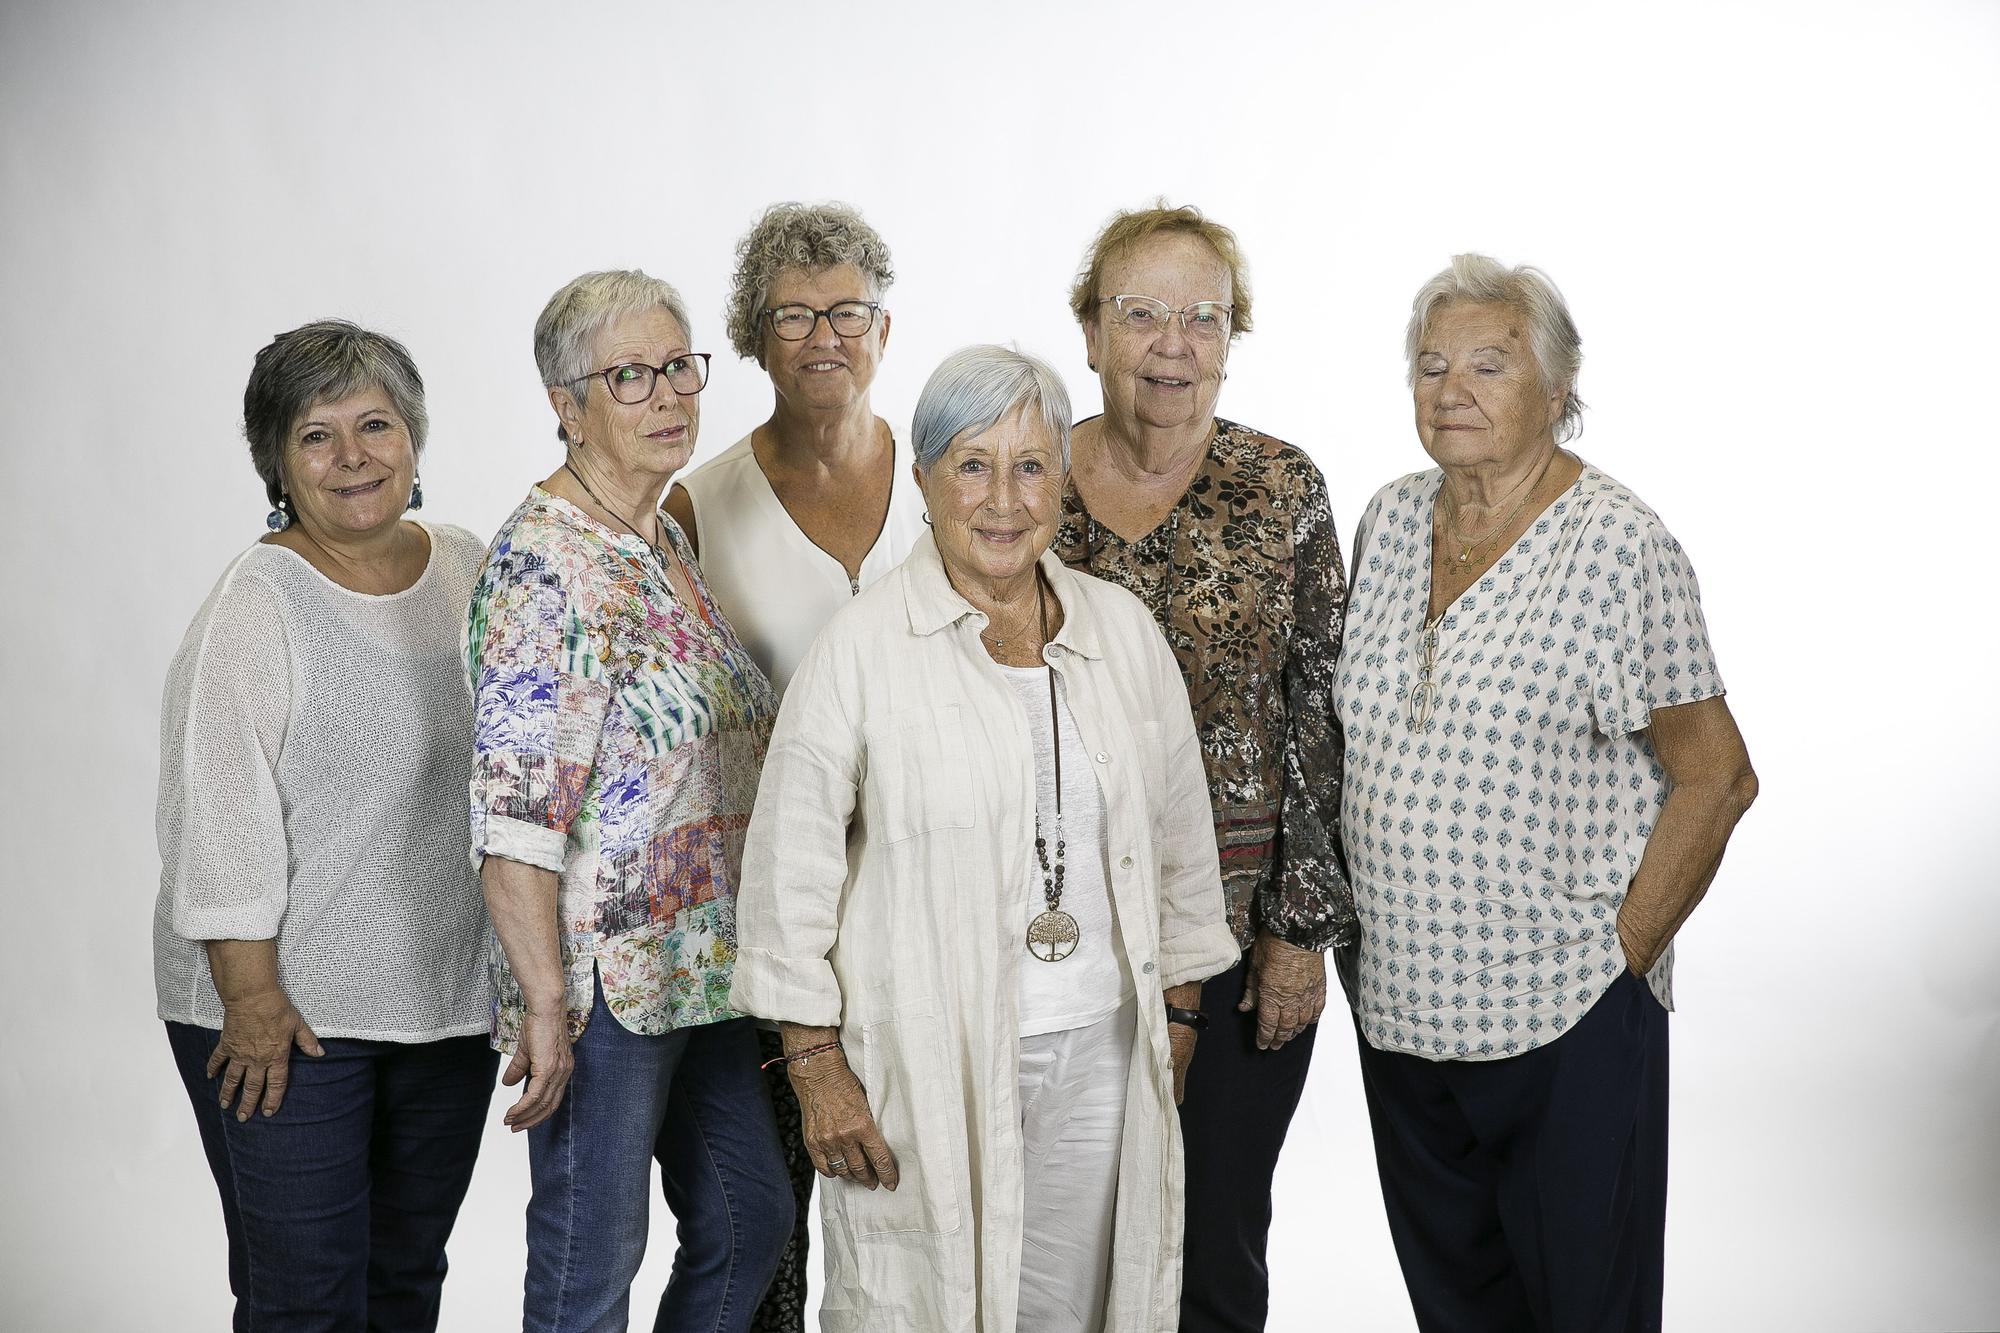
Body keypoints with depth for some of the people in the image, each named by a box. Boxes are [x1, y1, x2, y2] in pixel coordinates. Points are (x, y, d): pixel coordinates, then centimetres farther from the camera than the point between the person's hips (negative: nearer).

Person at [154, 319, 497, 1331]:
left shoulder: (469, 574, 6)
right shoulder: (255, 605, -12)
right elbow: (217, 815, -14)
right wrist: (252, 999, -16)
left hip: (447, 1002, 6)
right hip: (284, 1011, -5)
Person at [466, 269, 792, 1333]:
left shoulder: (664, 539, 10)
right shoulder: (547, 562, -18)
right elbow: (514, 810, -21)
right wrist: (545, 1000, -22)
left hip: (700, 967, 9)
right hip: (604, 982, -9)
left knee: (750, 1220, 17)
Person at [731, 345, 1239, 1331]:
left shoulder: (1121, 631, 5)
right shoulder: (862, 646, -8)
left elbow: (1179, 834, 14)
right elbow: (791, 870, -6)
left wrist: (1178, 1014, 14)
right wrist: (814, 1063, -7)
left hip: (1100, 1053, 4)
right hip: (923, 1059, -3)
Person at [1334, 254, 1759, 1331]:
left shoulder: (1616, 545, -12)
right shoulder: (1390, 521, 6)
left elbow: (1716, 779, -10)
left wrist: (1622, 956, -12)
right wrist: (1364, 932, 11)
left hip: (1566, 1020, -5)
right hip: (1399, 1001, 6)